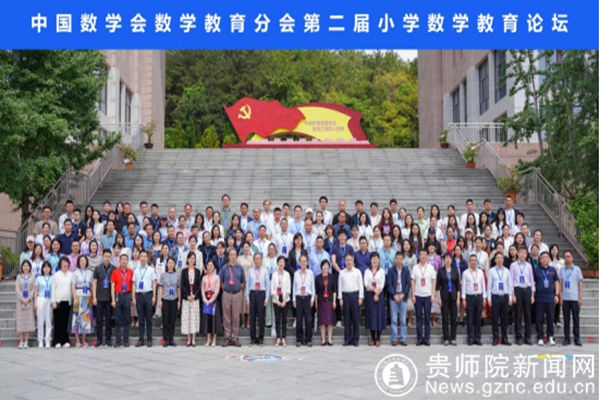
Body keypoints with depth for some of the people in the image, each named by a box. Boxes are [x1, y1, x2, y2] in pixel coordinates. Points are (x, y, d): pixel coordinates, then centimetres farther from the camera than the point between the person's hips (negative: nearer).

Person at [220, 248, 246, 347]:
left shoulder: (240, 268, 4)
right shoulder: (224, 268, 2)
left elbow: (243, 282, 11)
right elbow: (221, 281, 9)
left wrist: (239, 289, 4)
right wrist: (225, 289, 3)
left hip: (237, 294, 0)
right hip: (227, 294, 0)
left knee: (236, 317, 3)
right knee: (227, 316, 2)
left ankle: (234, 337, 9)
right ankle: (227, 337, 10)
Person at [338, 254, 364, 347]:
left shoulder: (357, 272, 3)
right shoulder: (342, 273, 7)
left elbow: (360, 285, 2)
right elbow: (340, 286, 8)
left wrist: (360, 297, -3)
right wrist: (340, 298, 3)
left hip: (355, 294, -1)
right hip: (345, 295, 1)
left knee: (355, 317, 0)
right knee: (346, 318, 3)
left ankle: (355, 339, 7)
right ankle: (347, 339, 9)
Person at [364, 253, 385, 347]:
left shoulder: (382, 271, 4)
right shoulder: (367, 271, 7)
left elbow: (382, 284, -3)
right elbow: (366, 283, -4)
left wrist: (377, 294, -12)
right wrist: (374, 289, -16)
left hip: (379, 295, -1)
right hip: (370, 294, 1)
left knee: (379, 315, -2)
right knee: (371, 315, 1)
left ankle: (378, 339, 4)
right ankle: (373, 338, 8)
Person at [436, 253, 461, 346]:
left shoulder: (455, 271, 5)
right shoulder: (440, 270, 0)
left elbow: (458, 285, 5)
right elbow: (437, 285, 0)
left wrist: (458, 298, -1)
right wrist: (439, 298, -7)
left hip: (453, 296, 2)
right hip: (444, 296, -2)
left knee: (453, 318, 4)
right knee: (445, 318, 1)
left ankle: (453, 338, 10)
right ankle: (446, 338, 7)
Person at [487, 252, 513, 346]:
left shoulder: (507, 271, 5)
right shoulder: (491, 271, -1)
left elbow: (510, 285, 7)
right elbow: (489, 285, -1)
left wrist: (510, 298, 2)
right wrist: (489, 298, -4)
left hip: (505, 297, 2)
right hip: (495, 297, -2)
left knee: (505, 319, 6)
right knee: (495, 319, 1)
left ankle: (504, 339, 14)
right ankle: (495, 338, 10)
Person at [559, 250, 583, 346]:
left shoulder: (577, 269, 3)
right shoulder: (562, 270, 8)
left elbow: (580, 284, 3)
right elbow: (560, 284, 9)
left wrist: (580, 298, -4)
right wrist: (560, 297, 1)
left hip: (575, 298, -2)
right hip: (565, 298, 2)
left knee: (576, 319, 2)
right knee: (566, 319, 4)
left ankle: (577, 339, 7)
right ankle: (567, 339, 10)